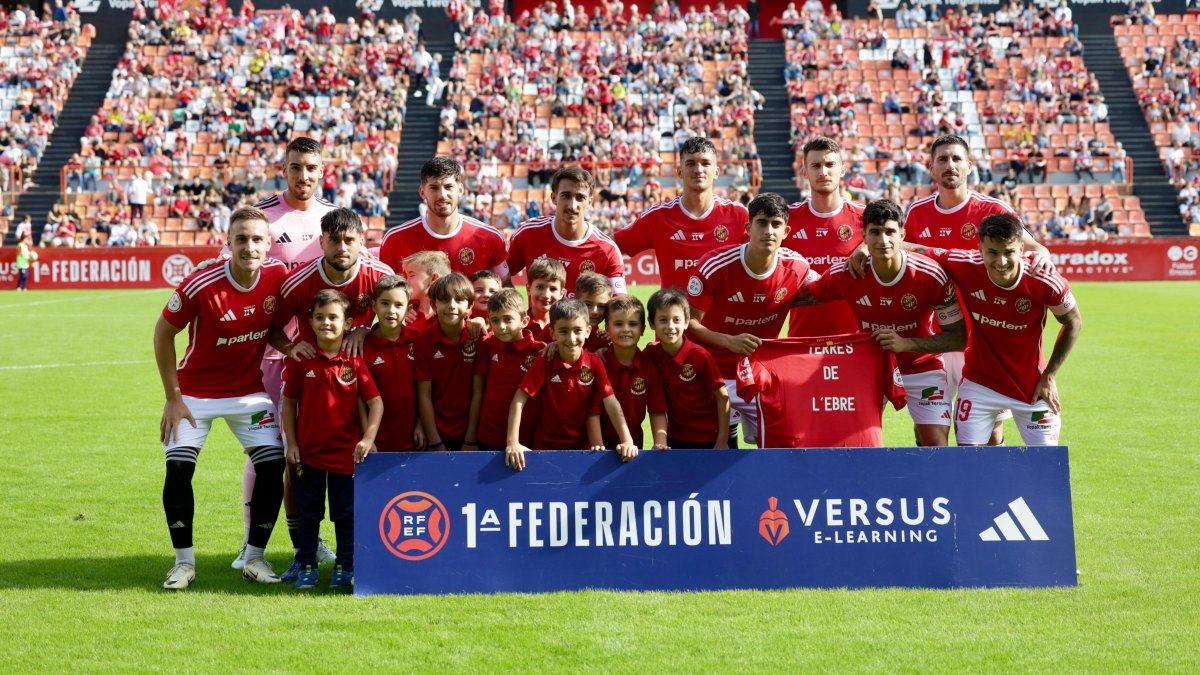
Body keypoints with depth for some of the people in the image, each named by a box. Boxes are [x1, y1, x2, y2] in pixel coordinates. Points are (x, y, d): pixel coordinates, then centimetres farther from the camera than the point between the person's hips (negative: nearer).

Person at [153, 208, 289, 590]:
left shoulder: (278, 276, -14)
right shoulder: (200, 286, -24)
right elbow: (163, 334, -10)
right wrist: (173, 398, -9)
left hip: (250, 391, 3)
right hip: (196, 390, -3)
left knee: (274, 468, -7)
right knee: (178, 469, -13)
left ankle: (254, 557, 9)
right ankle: (184, 561, 5)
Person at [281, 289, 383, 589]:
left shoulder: (355, 362, -6)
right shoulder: (301, 359, -3)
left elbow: (375, 401, -6)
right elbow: (289, 402, 3)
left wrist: (368, 438, -18)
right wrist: (291, 444, -2)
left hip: (346, 452, -1)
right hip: (309, 452, 1)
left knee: (346, 513, 8)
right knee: (308, 513, 11)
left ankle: (345, 567, 20)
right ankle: (306, 567, 21)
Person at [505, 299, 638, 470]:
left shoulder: (595, 363, -8)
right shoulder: (544, 362, -12)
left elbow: (610, 402, -11)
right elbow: (519, 400, -15)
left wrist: (627, 441, -23)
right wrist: (513, 443, -24)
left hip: (582, 445, 1)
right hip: (546, 446, -1)